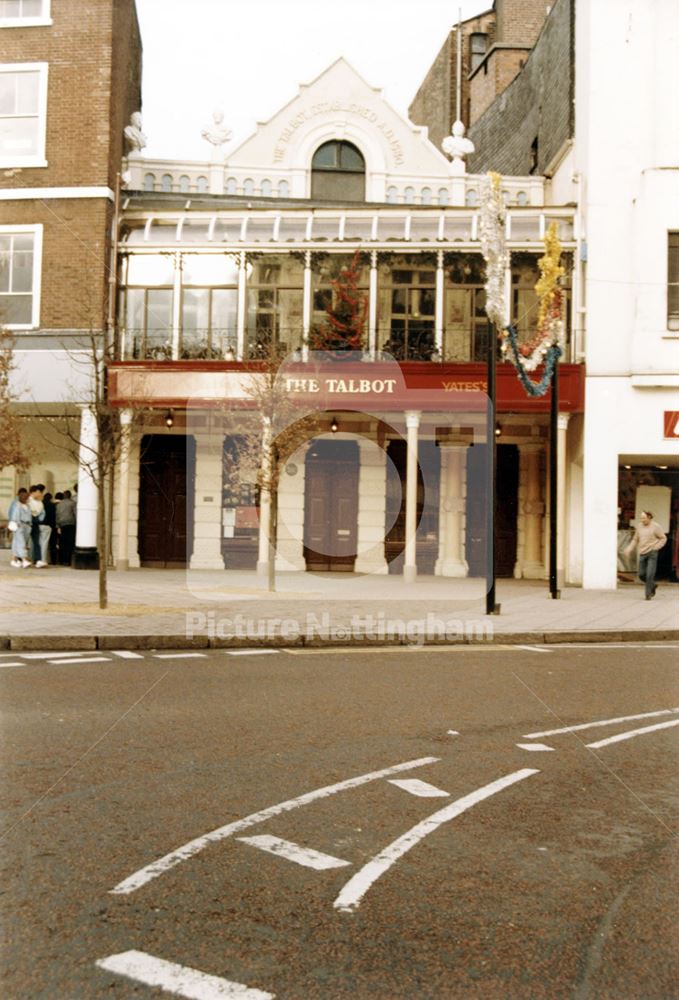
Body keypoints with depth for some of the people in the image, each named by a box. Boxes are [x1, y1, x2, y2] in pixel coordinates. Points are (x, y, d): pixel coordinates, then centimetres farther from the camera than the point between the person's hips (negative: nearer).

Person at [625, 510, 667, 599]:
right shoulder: (639, 526, 5)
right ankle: (652, 586, 30)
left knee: (650, 574, -12)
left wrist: (655, 547, -15)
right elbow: (635, 540, 14)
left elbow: (663, 538, -2)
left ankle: (648, 593, -2)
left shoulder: (656, 526, -9)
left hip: (652, 553, -5)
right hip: (642, 553, 5)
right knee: (642, 575, 4)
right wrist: (629, 549, 0)